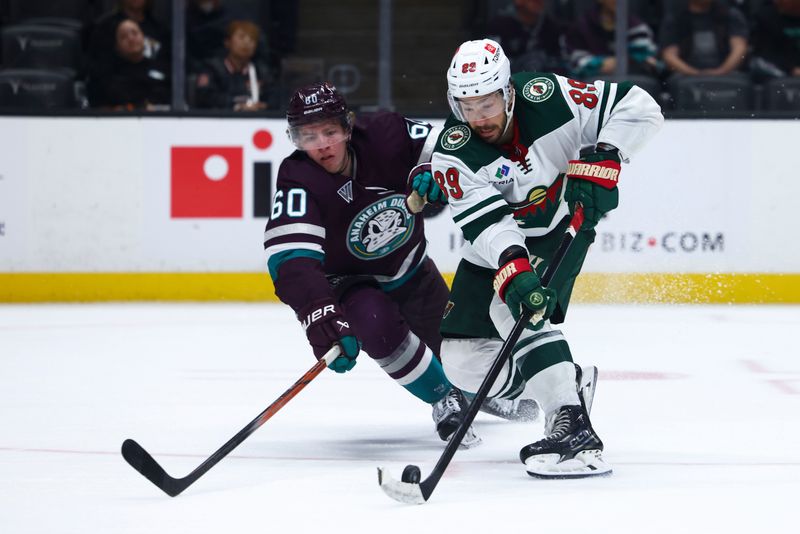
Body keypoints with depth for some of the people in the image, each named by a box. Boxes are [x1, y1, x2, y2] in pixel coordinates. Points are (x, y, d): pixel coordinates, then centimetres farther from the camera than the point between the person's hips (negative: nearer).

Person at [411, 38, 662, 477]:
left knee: (515, 313, -31)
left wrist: (600, 161, -30)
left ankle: (572, 429, -36)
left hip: (564, 225, -3)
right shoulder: (453, 153, -22)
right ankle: (561, 381, 18)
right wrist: (512, 272, -50)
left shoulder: (547, 97, -23)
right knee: (464, 363, -4)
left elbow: (638, 107, -18)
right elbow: (486, 222, -32)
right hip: (499, 245, 3)